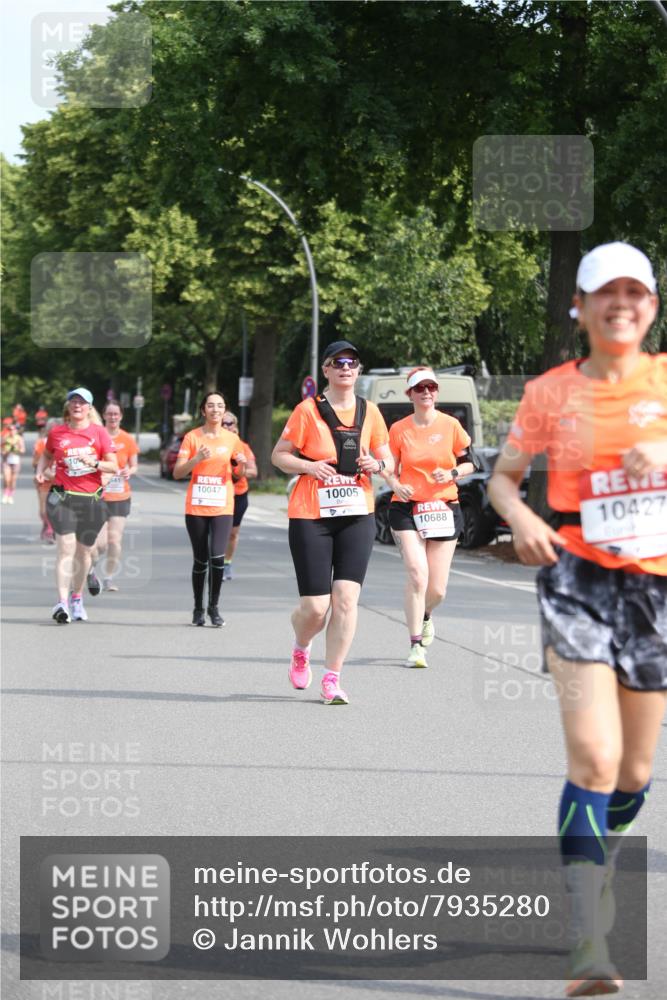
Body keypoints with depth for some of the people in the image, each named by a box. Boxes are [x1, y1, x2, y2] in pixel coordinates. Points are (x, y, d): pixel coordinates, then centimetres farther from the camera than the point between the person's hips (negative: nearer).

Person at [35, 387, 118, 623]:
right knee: (66, 547, -16)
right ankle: (62, 602, -22)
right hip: (62, 497, -1)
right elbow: (47, 455, 22)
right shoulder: (57, 432, 4)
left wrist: (94, 463, -17)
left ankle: (77, 598, 30)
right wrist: (40, 470, 3)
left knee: (84, 550, 12)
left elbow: (114, 466, 0)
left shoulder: (98, 432, 1)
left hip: (91, 498, 1)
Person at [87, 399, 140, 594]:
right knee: (101, 541, -12)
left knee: (115, 539, 1)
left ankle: (109, 578, 18)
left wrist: (129, 471, -11)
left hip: (120, 497, 2)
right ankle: (91, 568, 18)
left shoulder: (127, 439, 3)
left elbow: (134, 466, 11)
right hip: (99, 495, -2)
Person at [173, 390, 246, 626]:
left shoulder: (232, 439, 6)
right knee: (200, 560, 5)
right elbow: (177, 473, -3)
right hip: (196, 508, 0)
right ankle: (198, 609, 20)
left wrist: (242, 464, -5)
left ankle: (214, 607, 0)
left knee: (217, 556, -15)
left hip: (222, 508, 0)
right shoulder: (192, 437, 0)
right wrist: (196, 459, -19)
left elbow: (239, 473, 17)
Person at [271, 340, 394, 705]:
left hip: (357, 515, 3)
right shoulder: (308, 410, -2)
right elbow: (279, 455, 1)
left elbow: (388, 461, 17)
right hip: (311, 517, -3)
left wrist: (378, 464, -6)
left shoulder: (369, 412, 9)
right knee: (315, 606, -4)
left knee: (346, 598, -11)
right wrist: (309, 467, -16)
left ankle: (332, 678, -2)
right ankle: (300, 650, 31)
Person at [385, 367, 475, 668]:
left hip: (444, 509, 1)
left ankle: (425, 617, 39)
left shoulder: (451, 425, 1)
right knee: (417, 572, -20)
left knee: (437, 588, 2)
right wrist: (396, 485, -12)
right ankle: (416, 645, -12)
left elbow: (469, 462, 9)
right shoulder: (399, 429, 1)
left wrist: (452, 474, -12)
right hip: (407, 508, -1)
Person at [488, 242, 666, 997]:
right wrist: (521, 520, -10)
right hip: (579, 580, -2)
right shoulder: (553, 391, 4)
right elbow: (503, 477, 11)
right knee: (594, 757, -17)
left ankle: (595, 865, 40)